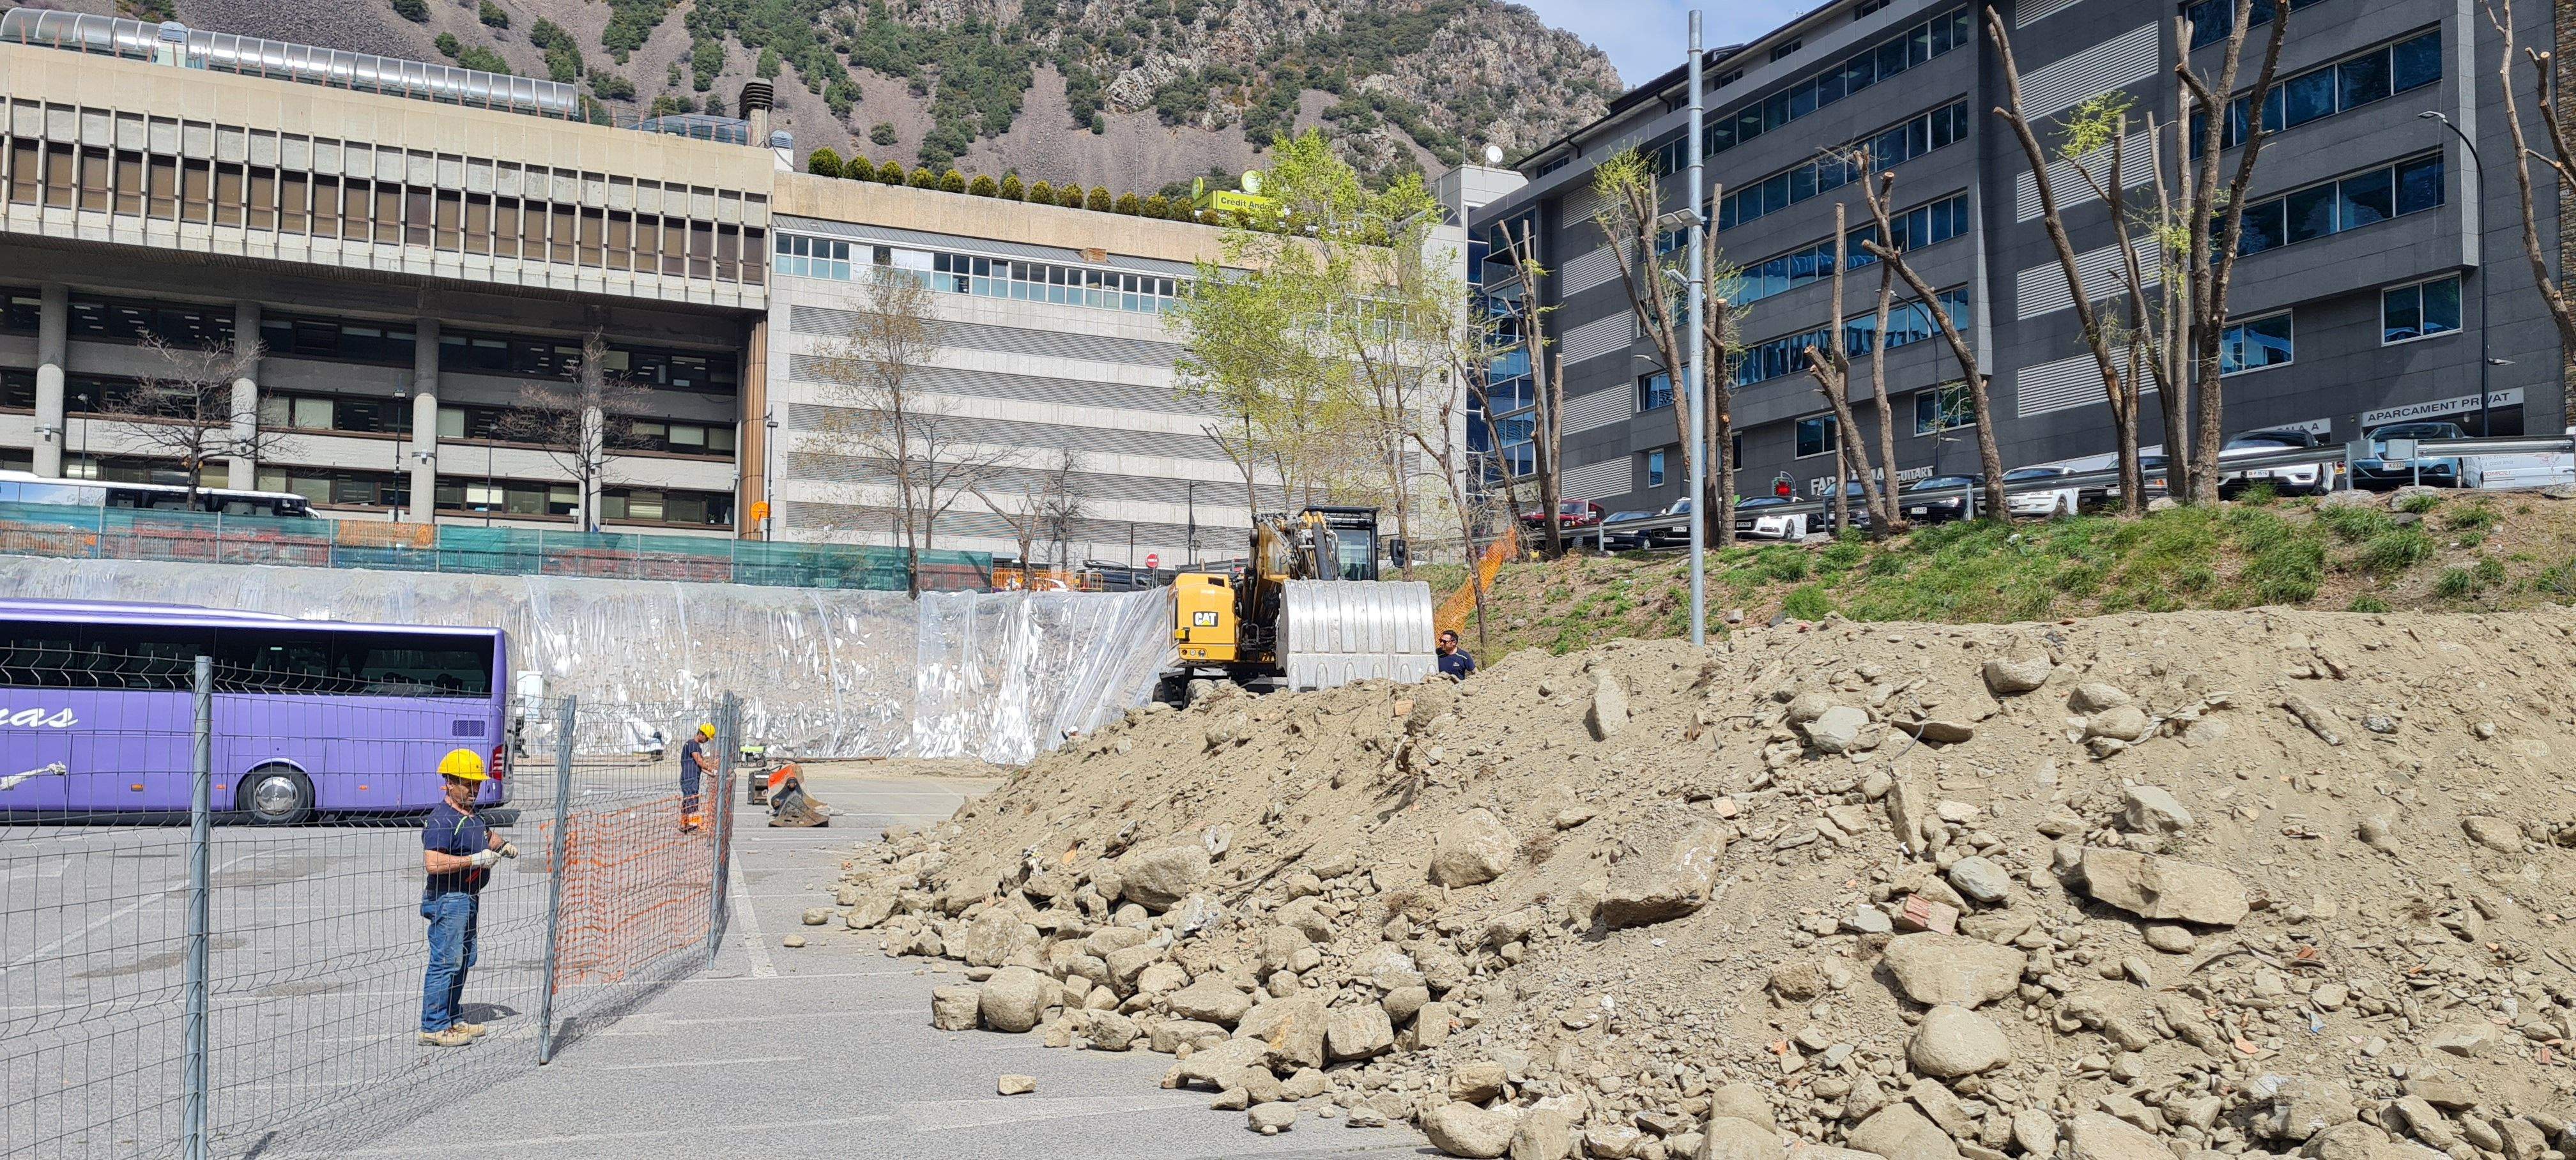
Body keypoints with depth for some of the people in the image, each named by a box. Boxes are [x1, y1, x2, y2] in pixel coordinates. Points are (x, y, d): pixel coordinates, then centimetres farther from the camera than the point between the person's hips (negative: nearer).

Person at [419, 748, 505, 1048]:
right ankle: (433, 1028, -1)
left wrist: (500, 844, 13)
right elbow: (432, 863, -30)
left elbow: (484, 835, 35)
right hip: (448, 900, -10)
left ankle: (453, 1020, 28)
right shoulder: (442, 819, -18)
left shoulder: (470, 814, 13)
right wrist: (476, 860, -25)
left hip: (468, 898, 11)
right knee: (446, 963, -7)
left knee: (463, 961, 17)